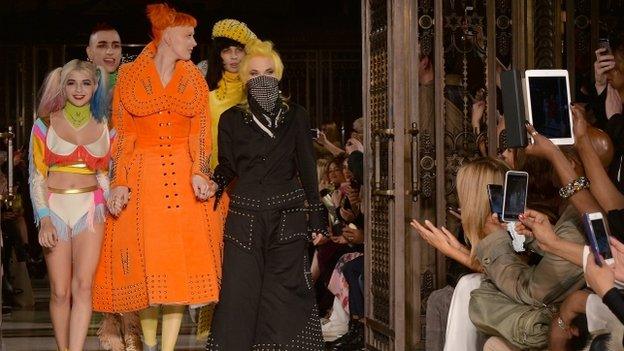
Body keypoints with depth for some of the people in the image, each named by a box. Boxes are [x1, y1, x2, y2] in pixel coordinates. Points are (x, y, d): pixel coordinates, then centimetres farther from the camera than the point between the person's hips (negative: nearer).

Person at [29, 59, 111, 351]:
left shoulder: (104, 126, 9)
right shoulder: (46, 123, 2)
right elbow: (36, 176, 0)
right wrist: (44, 219, -11)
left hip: (90, 208, 1)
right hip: (55, 207, -1)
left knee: (82, 286, -12)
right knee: (60, 291, -2)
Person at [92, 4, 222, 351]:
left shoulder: (195, 80, 10)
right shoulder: (129, 77, 4)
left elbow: (200, 134, 3)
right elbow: (122, 136, 1)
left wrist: (199, 173, -13)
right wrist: (121, 183, -8)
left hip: (183, 178, 2)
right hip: (142, 176, -2)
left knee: (181, 263, -2)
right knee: (145, 264, 0)